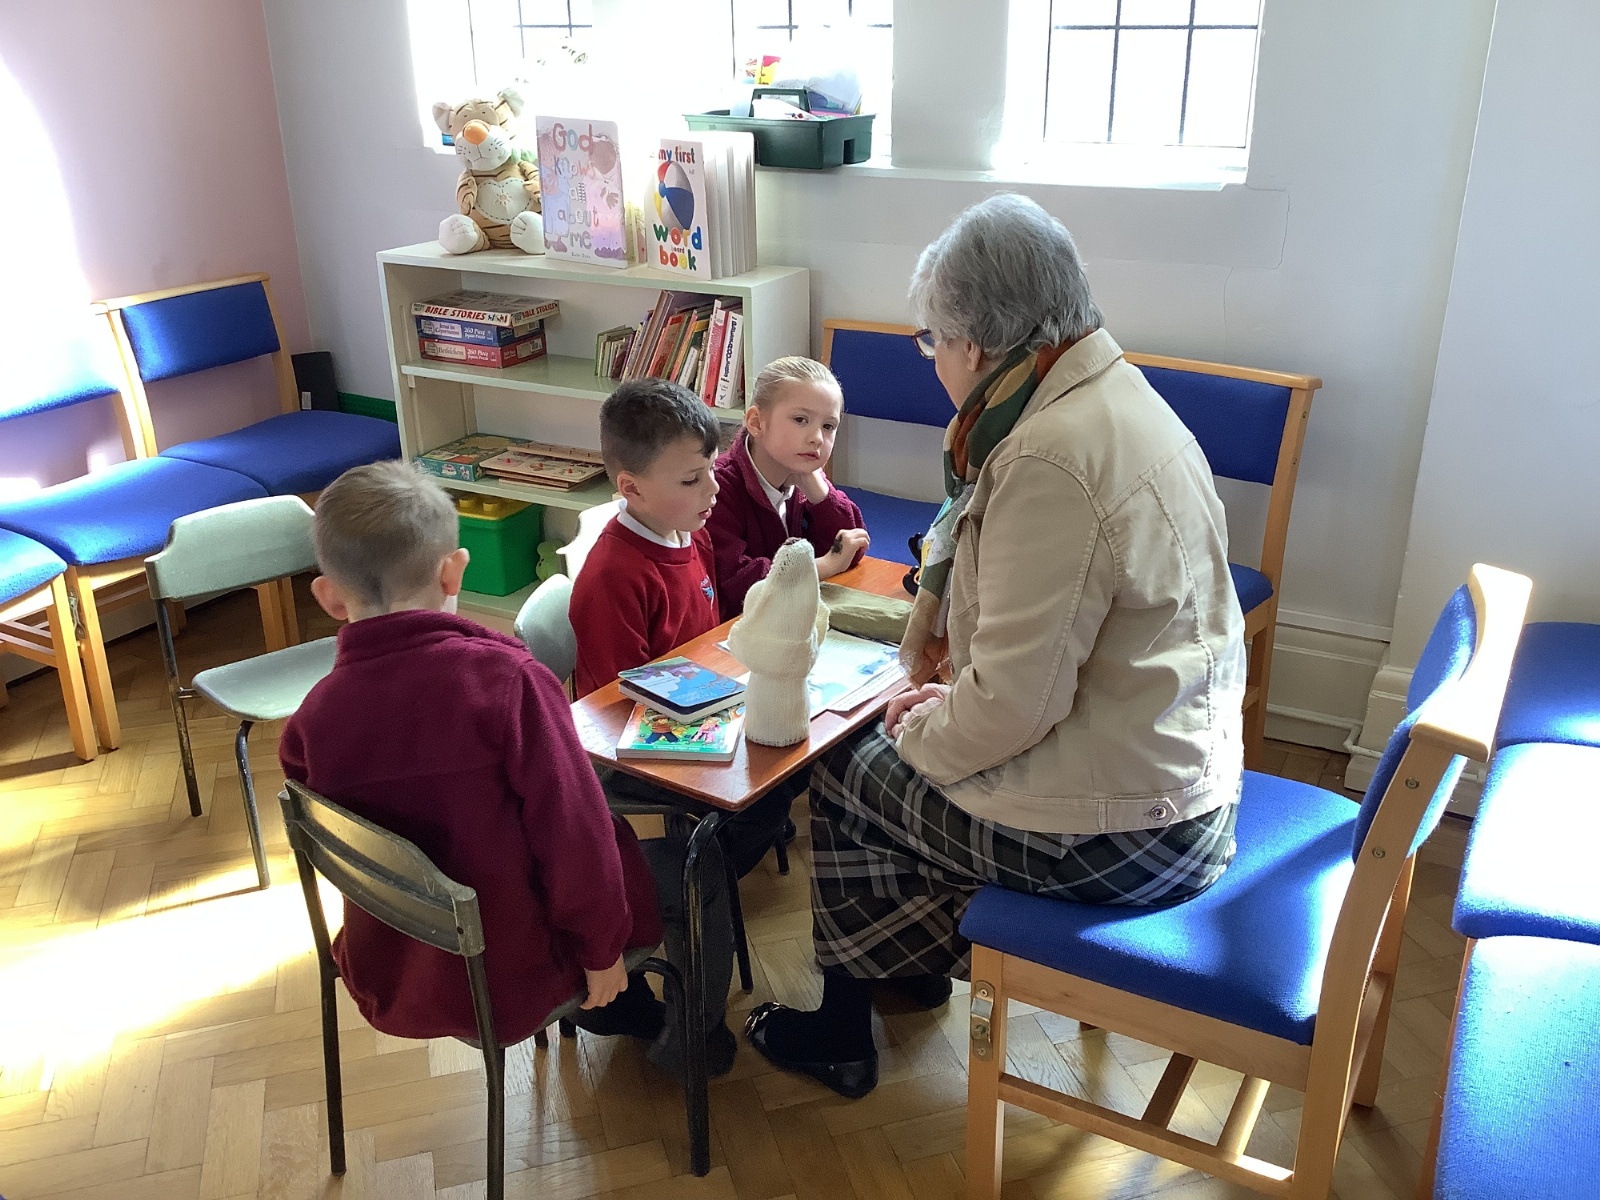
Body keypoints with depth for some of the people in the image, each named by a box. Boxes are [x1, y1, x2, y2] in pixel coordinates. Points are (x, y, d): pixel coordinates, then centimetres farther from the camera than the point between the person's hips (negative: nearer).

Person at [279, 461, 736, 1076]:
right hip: (509, 979, -6)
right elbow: (571, 827, -23)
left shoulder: (308, 723, -13)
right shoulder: (505, 678, -27)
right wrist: (601, 946, -8)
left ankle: (621, 1009, 43)